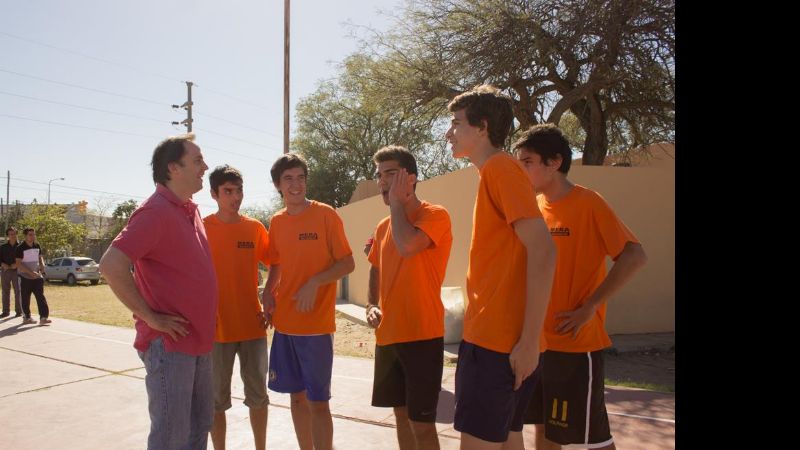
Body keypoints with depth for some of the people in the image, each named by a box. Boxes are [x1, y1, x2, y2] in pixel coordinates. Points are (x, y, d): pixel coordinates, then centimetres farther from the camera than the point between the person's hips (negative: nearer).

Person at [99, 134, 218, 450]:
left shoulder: (191, 211, 11)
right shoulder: (156, 211, -16)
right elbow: (111, 265, -25)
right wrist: (150, 317, -19)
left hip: (199, 341, 9)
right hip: (169, 343, -8)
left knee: (200, 424, 18)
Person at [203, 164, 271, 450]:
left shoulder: (255, 228, 4)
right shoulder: (201, 229, -4)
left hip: (253, 325, 3)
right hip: (217, 327, -2)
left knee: (258, 395, 12)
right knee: (217, 399, 8)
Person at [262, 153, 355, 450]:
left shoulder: (325, 215, -7)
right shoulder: (276, 222, 8)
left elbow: (347, 264, -8)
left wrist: (315, 282, -22)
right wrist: (268, 294, 2)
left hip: (316, 324, -5)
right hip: (284, 323, 5)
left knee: (317, 401, -3)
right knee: (297, 396, 14)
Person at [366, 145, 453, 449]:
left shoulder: (435, 215, -10)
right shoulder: (383, 227, 13)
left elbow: (407, 246, -28)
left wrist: (397, 201, -13)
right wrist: (372, 305, 5)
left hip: (422, 335, -7)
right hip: (388, 337, 7)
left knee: (422, 424, -2)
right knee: (401, 414, 17)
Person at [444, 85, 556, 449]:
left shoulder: (500, 169, -11)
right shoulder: (494, 173, 17)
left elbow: (543, 251, -20)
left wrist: (529, 340, -21)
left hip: (495, 341, -9)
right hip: (496, 337, 9)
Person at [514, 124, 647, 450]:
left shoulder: (587, 203, -11)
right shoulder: (534, 208, 8)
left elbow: (634, 256, -17)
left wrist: (589, 307, -18)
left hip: (576, 341, -6)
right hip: (537, 340, 7)